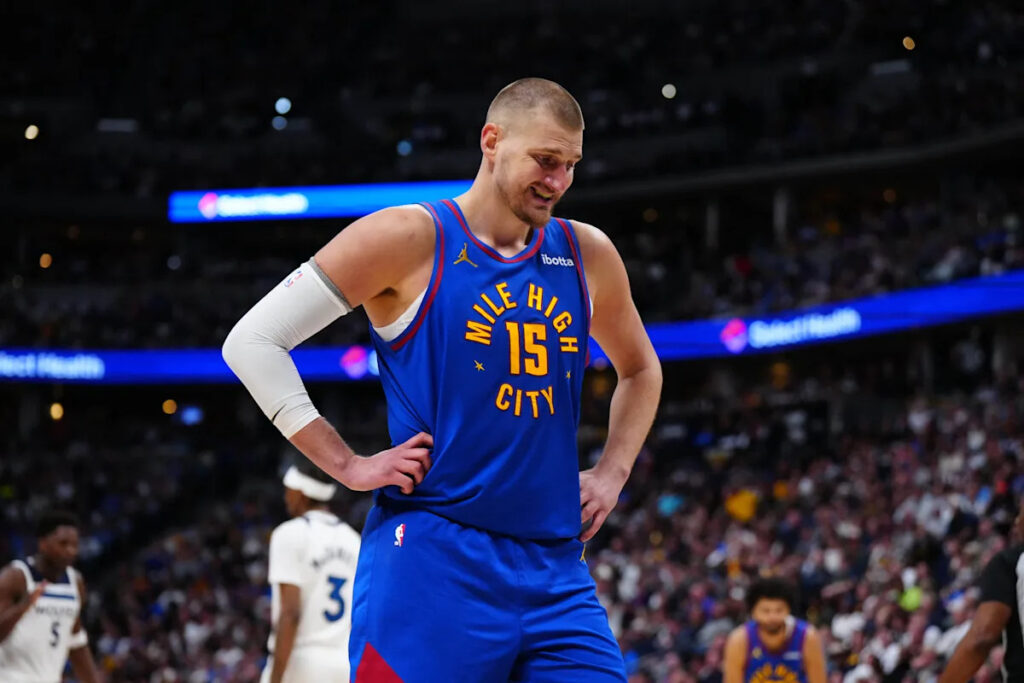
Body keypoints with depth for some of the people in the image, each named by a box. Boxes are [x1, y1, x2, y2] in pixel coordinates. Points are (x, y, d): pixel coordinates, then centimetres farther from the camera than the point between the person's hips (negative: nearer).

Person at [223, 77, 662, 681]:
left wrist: (613, 473, 15)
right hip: (433, 559, -5)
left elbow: (640, 370, 32)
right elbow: (252, 341, -5)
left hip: (555, 566, 5)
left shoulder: (587, 256, 12)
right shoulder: (409, 240, -4)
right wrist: (346, 465, -8)